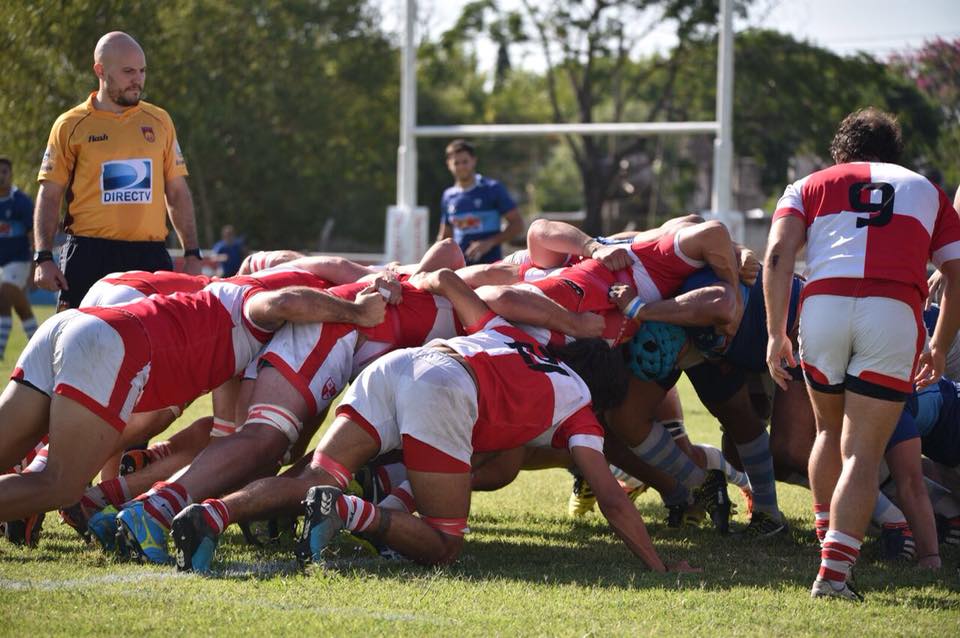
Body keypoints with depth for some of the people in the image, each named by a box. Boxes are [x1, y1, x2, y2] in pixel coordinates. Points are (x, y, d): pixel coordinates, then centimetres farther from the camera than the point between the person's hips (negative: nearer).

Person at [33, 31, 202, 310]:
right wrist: (43, 257, -7)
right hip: (89, 256, -3)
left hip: (150, 256, 3)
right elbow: (49, 196, 4)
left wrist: (192, 255, 9)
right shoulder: (70, 126, 4)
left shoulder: (159, 121, 14)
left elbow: (177, 193, 16)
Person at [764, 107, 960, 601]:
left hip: (823, 304, 1)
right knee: (863, 451, 0)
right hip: (894, 312, -1)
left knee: (830, 430, 24)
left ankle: (830, 542, 25)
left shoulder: (811, 185, 25)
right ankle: (834, 570, -10)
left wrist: (776, 334, 5)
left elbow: (778, 255, 7)